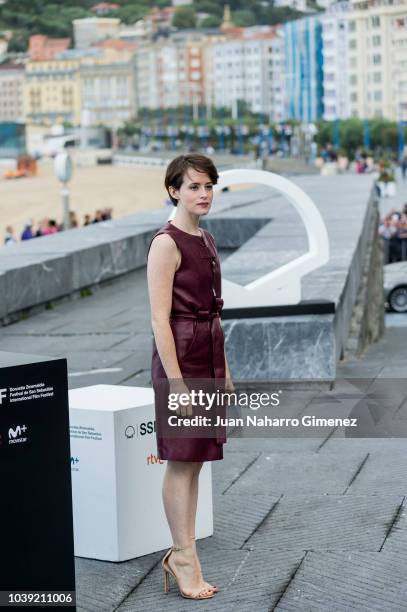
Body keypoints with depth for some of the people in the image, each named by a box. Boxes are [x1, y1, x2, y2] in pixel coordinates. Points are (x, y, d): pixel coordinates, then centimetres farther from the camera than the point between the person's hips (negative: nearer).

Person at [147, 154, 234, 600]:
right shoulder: (166, 243, -13)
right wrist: (176, 381, -21)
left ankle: (181, 556, 18)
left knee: (194, 460, 11)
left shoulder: (207, 241, 13)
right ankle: (185, 557, 8)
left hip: (210, 354, 9)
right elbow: (159, 319, -17)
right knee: (181, 460, -1)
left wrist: (224, 370, 17)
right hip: (179, 353, -9)